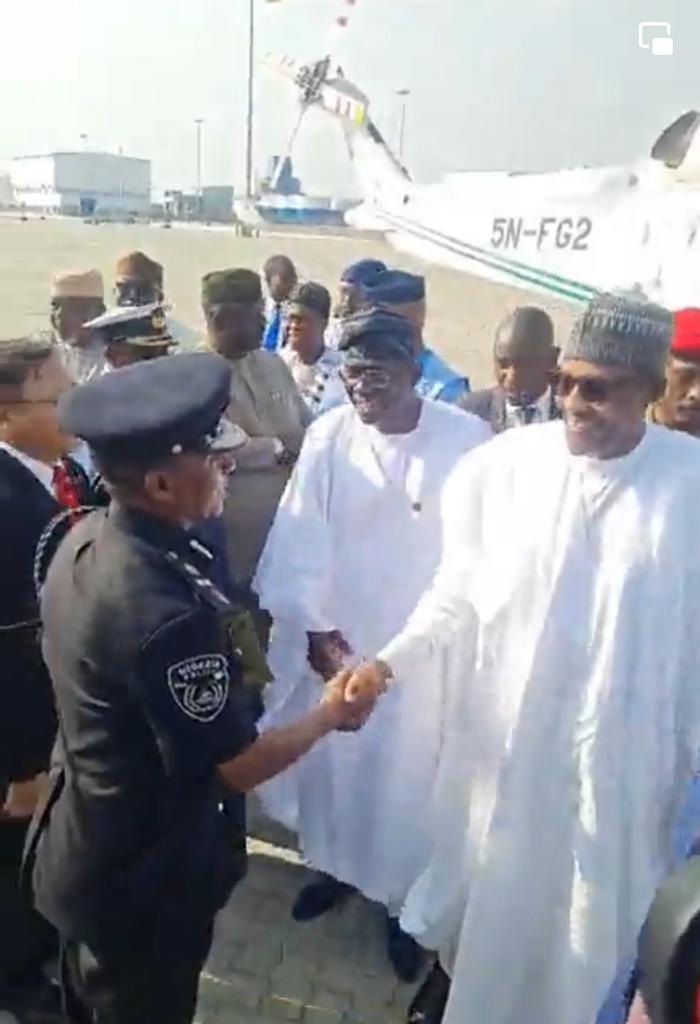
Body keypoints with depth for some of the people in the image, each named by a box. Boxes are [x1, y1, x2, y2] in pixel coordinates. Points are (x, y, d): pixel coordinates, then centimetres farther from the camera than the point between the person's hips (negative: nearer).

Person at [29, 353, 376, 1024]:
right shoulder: (169, 614, -38)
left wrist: (227, 655, 7)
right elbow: (241, 766, -24)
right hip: (142, 877, -7)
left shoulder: (86, 539, -11)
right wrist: (329, 712, -8)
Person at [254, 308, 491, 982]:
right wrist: (313, 627, -10)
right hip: (336, 637, 2)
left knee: (408, 774, 12)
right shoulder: (327, 436, -9)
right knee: (330, 761, 19)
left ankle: (403, 899, 36)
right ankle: (335, 865, 46)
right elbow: (301, 540, -7)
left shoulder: (465, 438, -15)